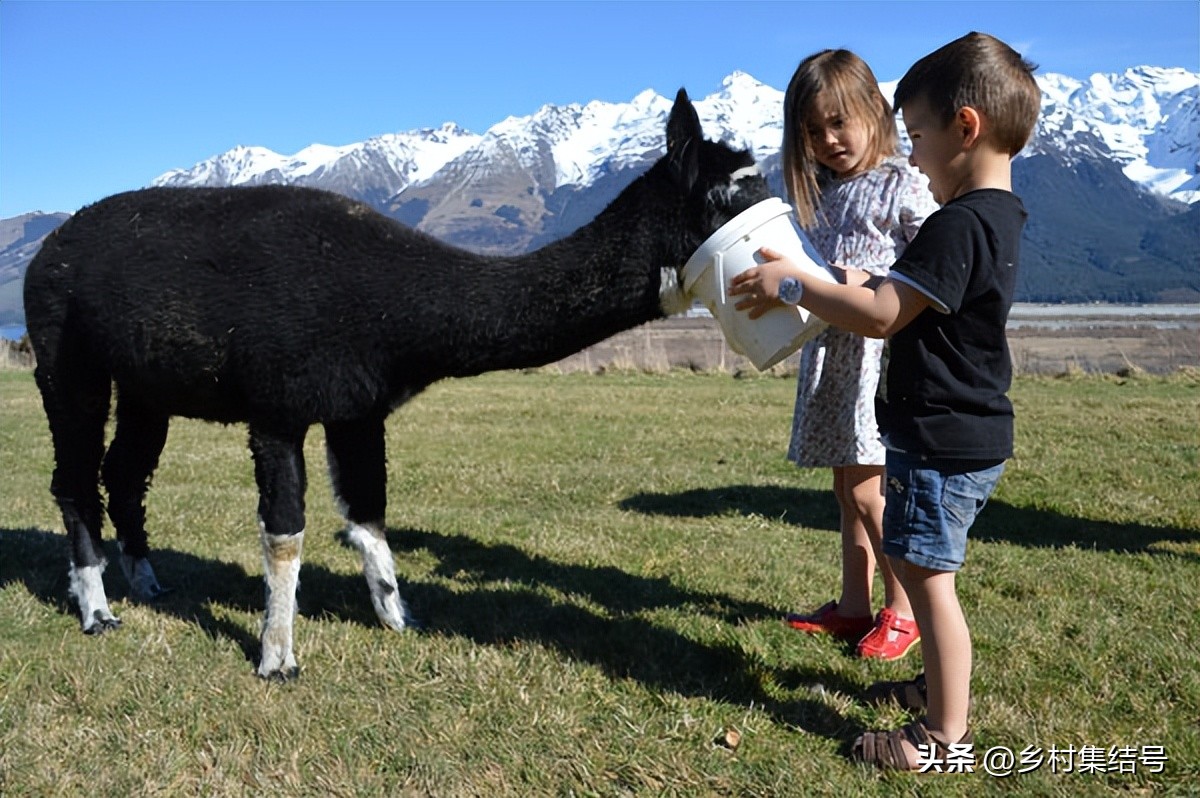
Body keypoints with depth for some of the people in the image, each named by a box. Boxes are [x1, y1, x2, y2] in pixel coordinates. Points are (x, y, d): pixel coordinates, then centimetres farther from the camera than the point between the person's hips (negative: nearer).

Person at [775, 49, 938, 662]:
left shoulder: (902, 186, -6)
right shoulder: (818, 192, 14)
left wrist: (865, 285, -21)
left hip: (881, 348, -7)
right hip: (828, 350, 7)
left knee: (866, 492, -6)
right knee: (847, 490, 13)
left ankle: (902, 612, 10)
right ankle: (852, 605, 24)